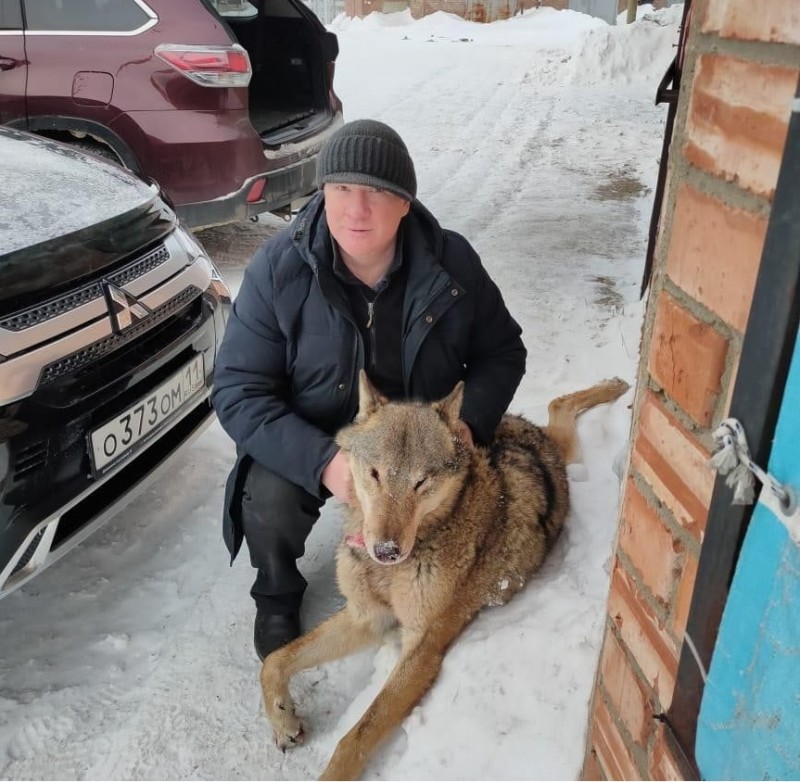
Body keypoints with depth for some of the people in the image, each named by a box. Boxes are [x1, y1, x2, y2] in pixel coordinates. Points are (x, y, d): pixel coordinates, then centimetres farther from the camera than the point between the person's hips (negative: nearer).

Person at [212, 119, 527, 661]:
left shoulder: (452, 262, -14)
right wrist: (321, 461, -34)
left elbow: (502, 351, 0)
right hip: (311, 441, -2)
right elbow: (239, 391, -19)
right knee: (269, 504, -28)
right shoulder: (279, 269, -19)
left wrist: (469, 423, -20)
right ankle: (277, 597, 9)